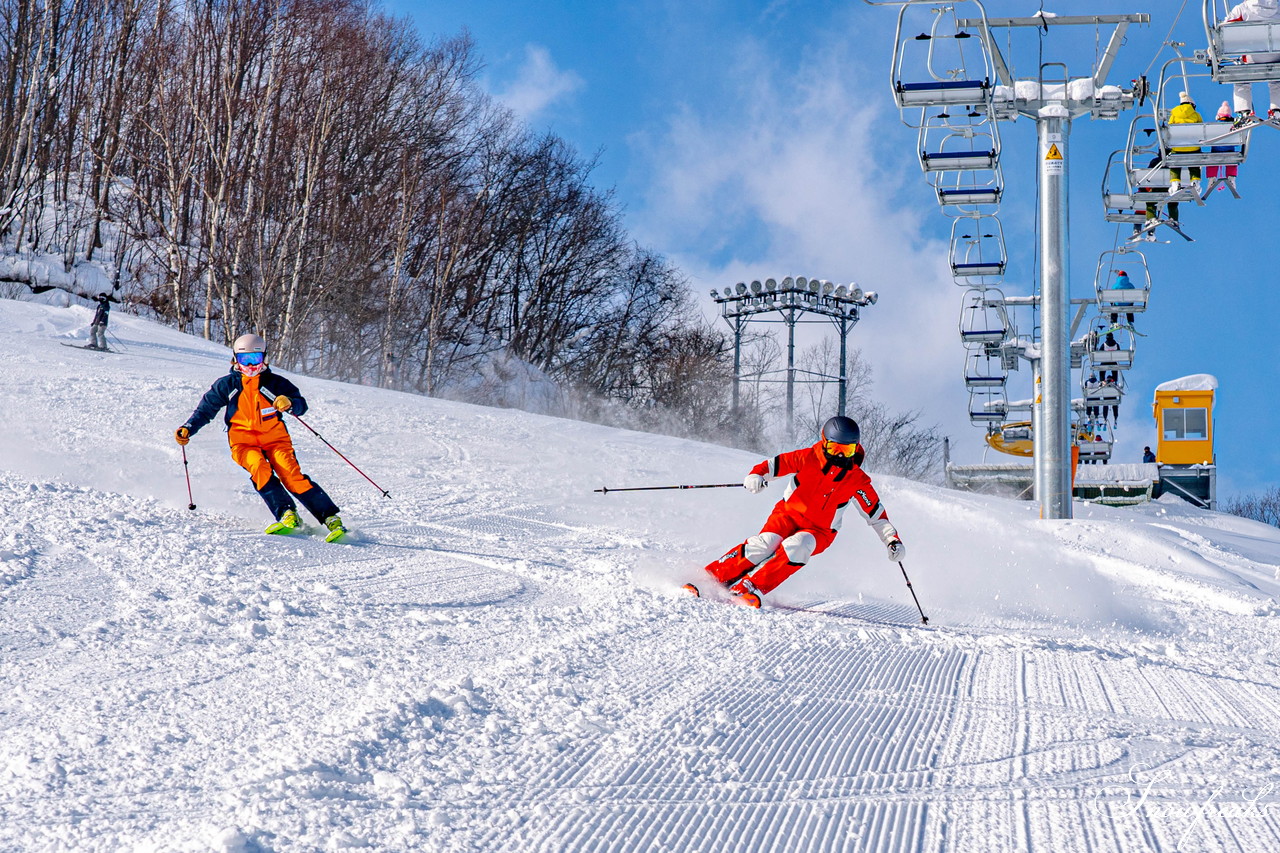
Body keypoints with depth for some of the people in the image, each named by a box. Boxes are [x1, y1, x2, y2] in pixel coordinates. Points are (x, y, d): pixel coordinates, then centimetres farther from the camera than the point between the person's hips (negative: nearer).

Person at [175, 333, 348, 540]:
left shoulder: (275, 383, 1)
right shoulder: (227, 385, 5)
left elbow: (302, 405, -4)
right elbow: (205, 410, 11)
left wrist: (290, 403, -28)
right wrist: (187, 429, -5)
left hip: (275, 438, -1)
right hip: (243, 441, 1)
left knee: (291, 475, -20)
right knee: (260, 469, -30)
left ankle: (331, 518, -20)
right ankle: (287, 514, -32)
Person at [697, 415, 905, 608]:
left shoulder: (858, 480, -6)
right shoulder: (808, 458, -9)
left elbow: (876, 514, 1)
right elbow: (774, 464, -8)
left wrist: (893, 540, -8)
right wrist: (756, 475, -29)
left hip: (819, 531, 0)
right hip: (788, 514, 0)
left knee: (795, 548, -32)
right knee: (763, 545, -26)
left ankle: (750, 589, -32)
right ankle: (710, 577, -19)